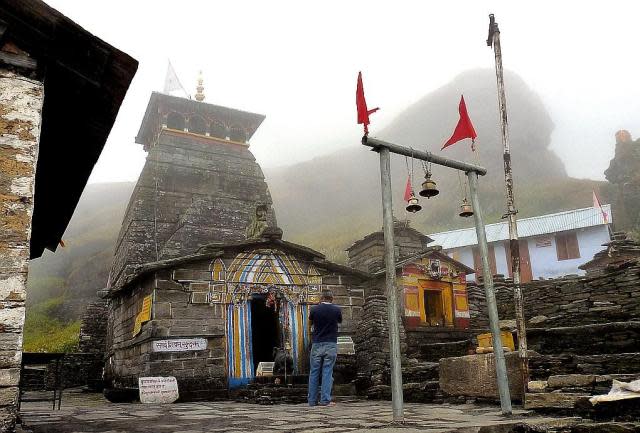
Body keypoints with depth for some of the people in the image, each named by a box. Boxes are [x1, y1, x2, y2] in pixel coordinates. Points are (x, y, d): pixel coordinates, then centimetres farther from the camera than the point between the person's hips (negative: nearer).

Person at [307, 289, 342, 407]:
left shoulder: (314, 309, -2)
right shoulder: (336, 310, -2)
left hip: (316, 344, 1)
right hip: (331, 344, -1)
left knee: (314, 373, 8)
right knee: (327, 372, 1)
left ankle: (312, 400, 11)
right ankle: (325, 400, -2)